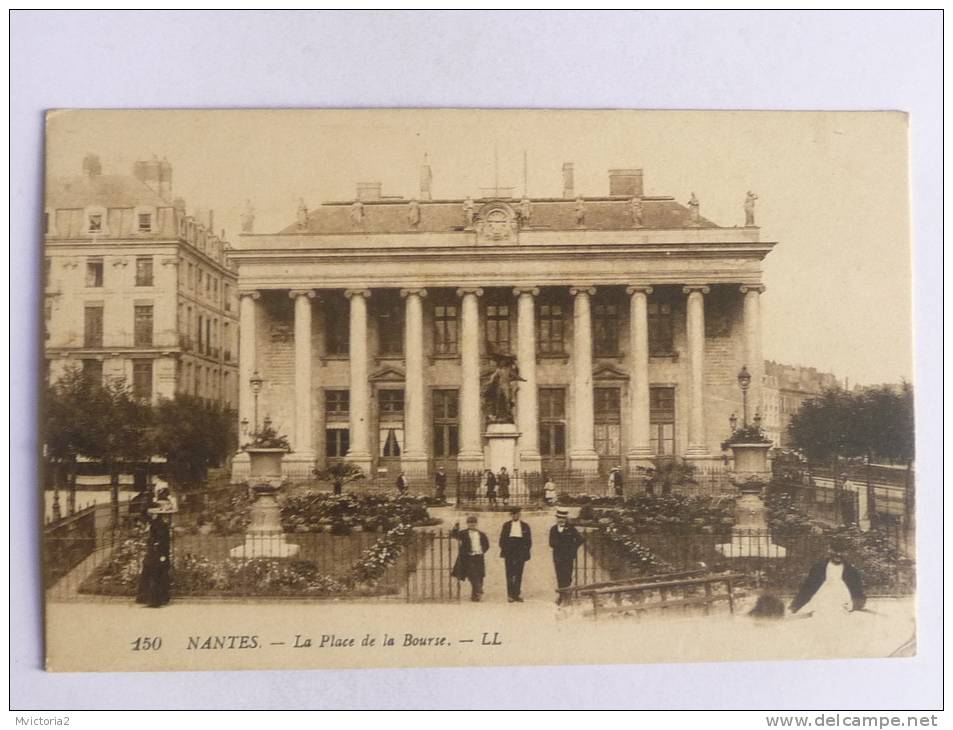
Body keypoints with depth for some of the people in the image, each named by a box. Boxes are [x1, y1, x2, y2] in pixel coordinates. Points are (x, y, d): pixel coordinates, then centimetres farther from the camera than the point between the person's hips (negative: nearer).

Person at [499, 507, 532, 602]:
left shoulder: (525, 526, 10)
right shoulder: (506, 525, 10)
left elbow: (528, 541, 11)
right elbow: (502, 539, 9)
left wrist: (526, 551, 0)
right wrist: (504, 549, -3)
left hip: (520, 553, 0)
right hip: (509, 553, 0)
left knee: (518, 574, -1)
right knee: (510, 574, -3)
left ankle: (517, 594, 3)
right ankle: (510, 594, -1)